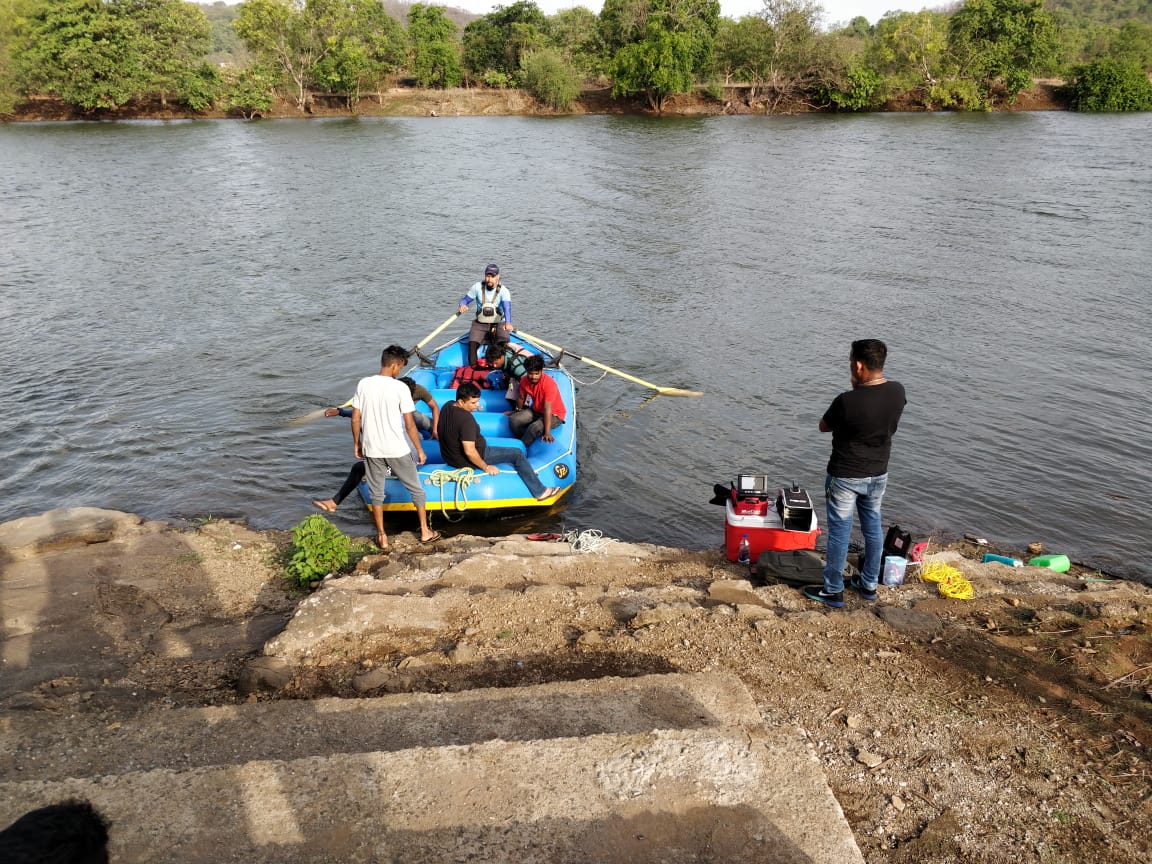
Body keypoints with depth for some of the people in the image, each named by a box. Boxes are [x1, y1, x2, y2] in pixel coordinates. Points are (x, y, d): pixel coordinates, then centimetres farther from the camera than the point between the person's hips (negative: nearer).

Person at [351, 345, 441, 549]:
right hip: (397, 450, -3)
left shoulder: (363, 384, -4)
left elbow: (355, 419, 0)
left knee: (376, 494, 16)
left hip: (371, 450, 3)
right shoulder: (400, 388, -15)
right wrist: (419, 450, -2)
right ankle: (425, 532, 24)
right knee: (416, 490, 15)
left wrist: (357, 444, 14)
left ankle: (382, 537, 23)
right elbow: (410, 425, -13)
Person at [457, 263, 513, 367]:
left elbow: (507, 307, -27)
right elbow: (465, 300, 5)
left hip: (498, 324, -2)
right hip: (480, 324, 2)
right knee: (472, 343, -24)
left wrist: (508, 323, -47)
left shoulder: (503, 291, -11)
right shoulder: (477, 287, -3)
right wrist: (462, 306, -22)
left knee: (505, 342, -29)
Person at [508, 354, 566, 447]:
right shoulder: (524, 381, -11)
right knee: (513, 419, -17)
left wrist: (547, 433, -38)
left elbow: (548, 409, -34)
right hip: (536, 411, 6)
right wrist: (518, 411, 28)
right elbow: (521, 398, 11)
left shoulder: (549, 384, -29)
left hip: (554, 415, -6)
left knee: (535, 427, -33)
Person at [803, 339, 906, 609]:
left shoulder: (847, 401, -26)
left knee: (839, 532, 6)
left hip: (846, 476, -6)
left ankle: (833, 591, 17)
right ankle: (869, 584, 33)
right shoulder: (898, 392, -8)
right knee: (873, 528, 19)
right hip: (878, 474, 6)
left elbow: (824, 426, -7)